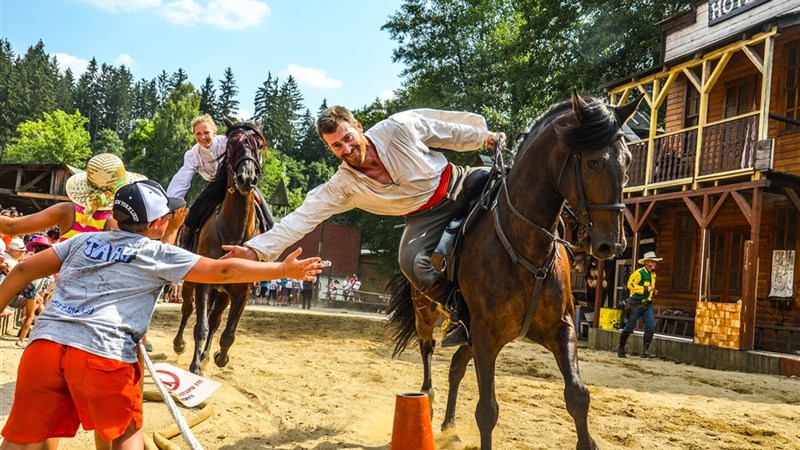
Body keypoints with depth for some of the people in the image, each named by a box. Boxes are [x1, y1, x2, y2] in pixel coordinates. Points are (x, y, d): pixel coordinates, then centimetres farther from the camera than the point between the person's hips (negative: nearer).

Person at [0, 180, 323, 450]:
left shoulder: (85, 240, 21)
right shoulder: (160, 255, 8)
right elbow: (223, 271, 5)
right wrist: (285, 270, 11)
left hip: (44, 341, 5)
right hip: (104, 353, -4)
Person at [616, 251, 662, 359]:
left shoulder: (653, 274, 13)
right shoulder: (639, 273, -14)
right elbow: (630, 285, -24)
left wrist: (654, 291, 8)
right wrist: (646, 289, -23)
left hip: (647, 304, 7)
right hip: (636, 304, -7)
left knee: (651, 326, -8)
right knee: (629, 328, 3)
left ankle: (645, 350, -4)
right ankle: (620, 348, 20)